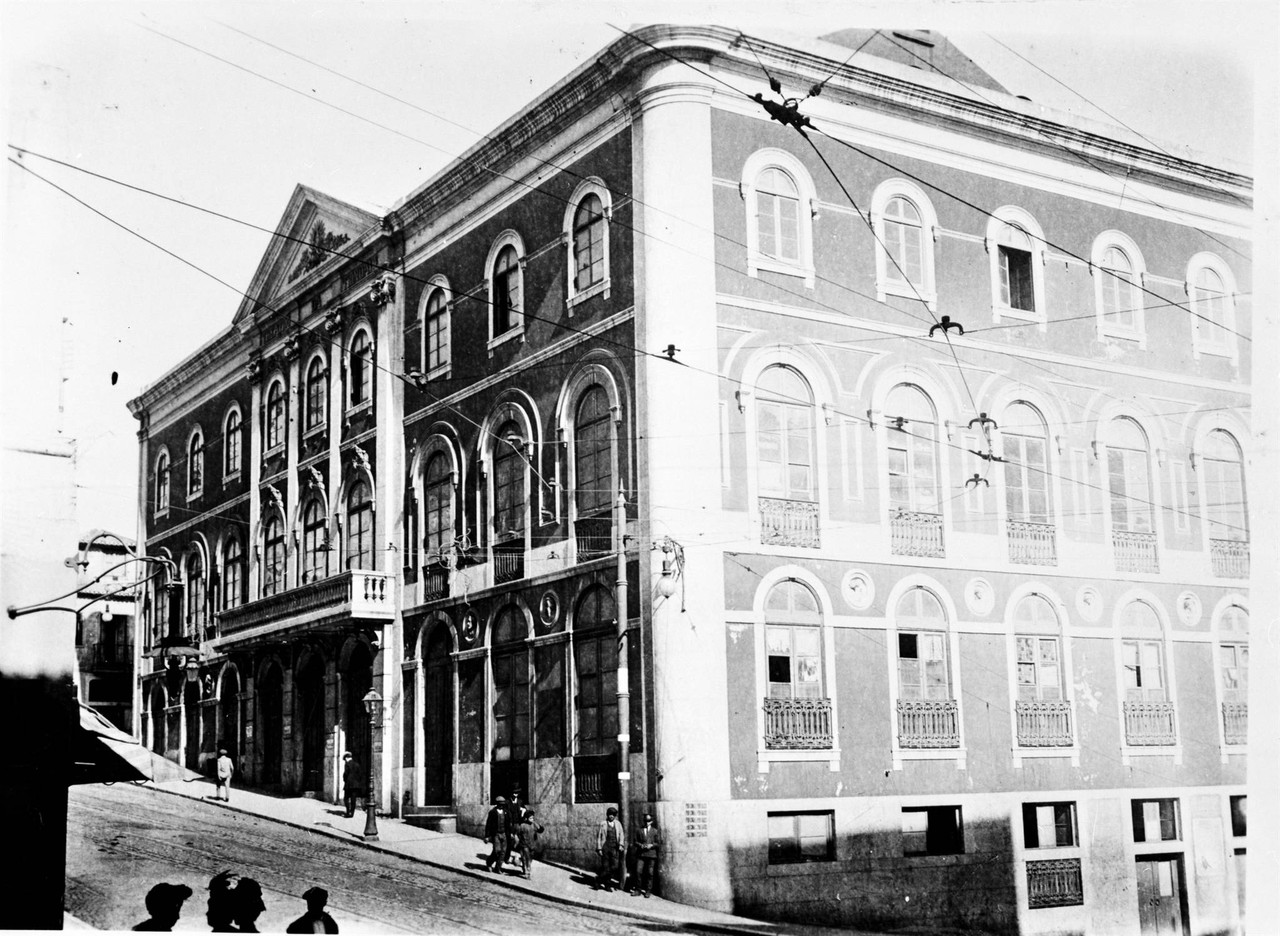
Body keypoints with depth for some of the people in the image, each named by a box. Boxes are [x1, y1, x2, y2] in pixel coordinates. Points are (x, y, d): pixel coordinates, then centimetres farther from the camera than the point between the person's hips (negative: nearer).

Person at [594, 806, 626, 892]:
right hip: (605, 847, -2)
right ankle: (607, 885, 12)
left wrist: (621, 845, -7)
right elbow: (599, 836, 5)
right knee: (605, 867, -3)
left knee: (615, 866, -9)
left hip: (615, 848, 2)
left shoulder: (618, 824, 12)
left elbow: (621, 835, 9)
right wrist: (599, 849, -2)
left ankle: (600, 879, 6)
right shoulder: (603, 824, 5)